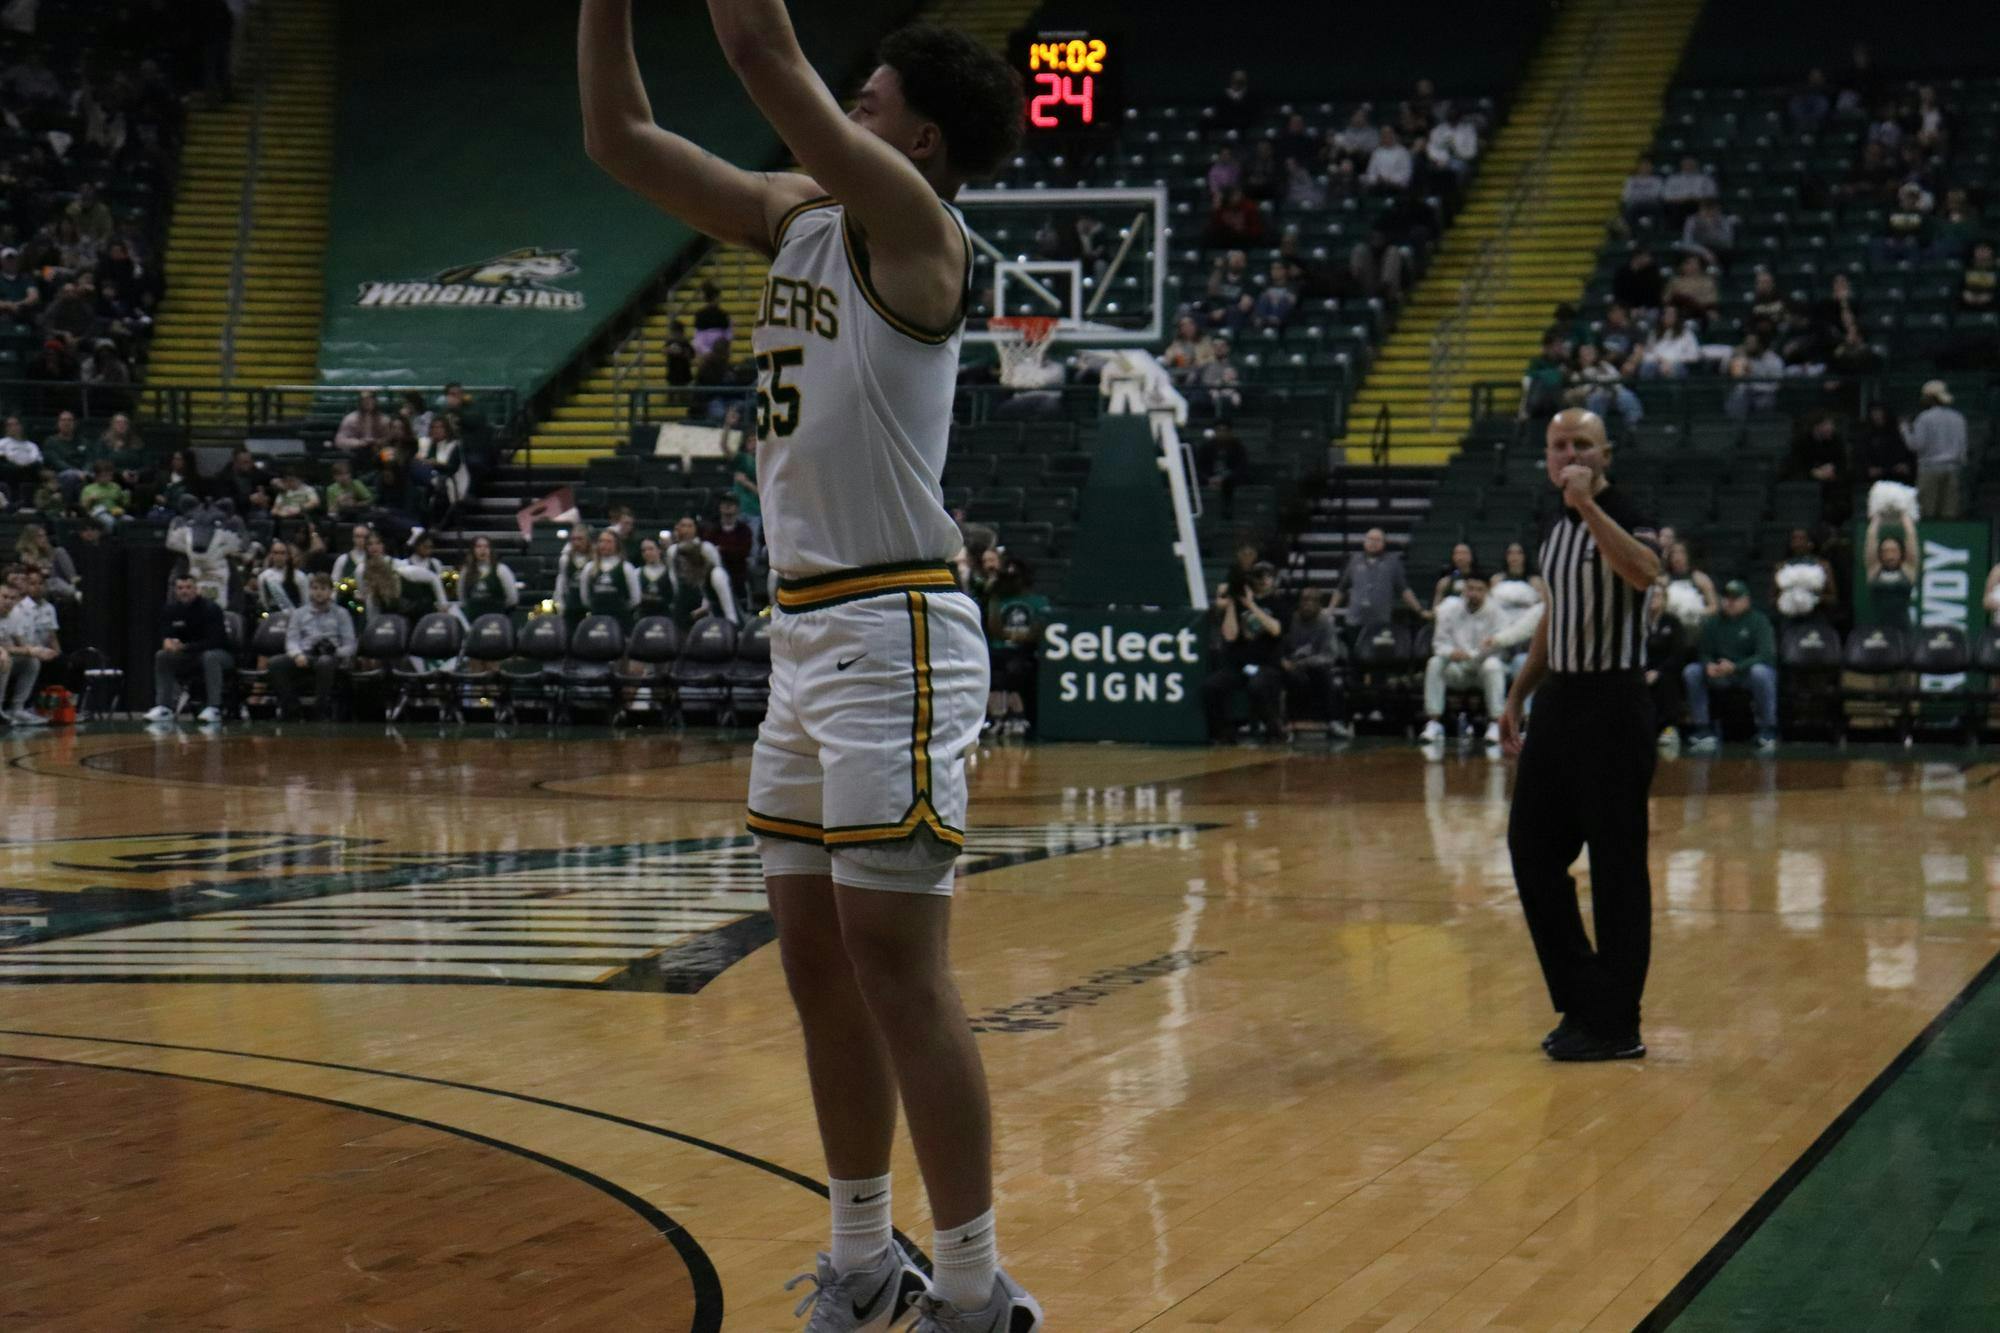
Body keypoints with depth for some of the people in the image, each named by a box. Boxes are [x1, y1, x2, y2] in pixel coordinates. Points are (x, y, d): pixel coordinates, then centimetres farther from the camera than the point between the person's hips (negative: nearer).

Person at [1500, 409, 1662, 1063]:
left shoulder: (1626, 518, -12)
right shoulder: (1557, 527, 13)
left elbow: (1643, 572, -35)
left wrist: (1587, 505, -35)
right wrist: (1518, 695, 21)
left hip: (1611, 707, -8)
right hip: (1558, 699, 8)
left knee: (1616, 865, -3)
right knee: (1531, 845, 9)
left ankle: (1615, 1025, 4)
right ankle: (1583, 1001, 20)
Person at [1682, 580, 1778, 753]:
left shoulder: (1758, 621, -8)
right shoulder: (1713, 623, 5)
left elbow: (1765, 655, -20)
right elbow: (1704, 653, 7)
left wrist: (1735, 667, -33)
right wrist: (1709, 665, -20)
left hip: (1749, 673, -4)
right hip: (1720, 677, 4)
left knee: (1760, 672, -38)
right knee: (1691, 671, -18)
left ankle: (1767, 731, -24)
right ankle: (1703, 730, -13)